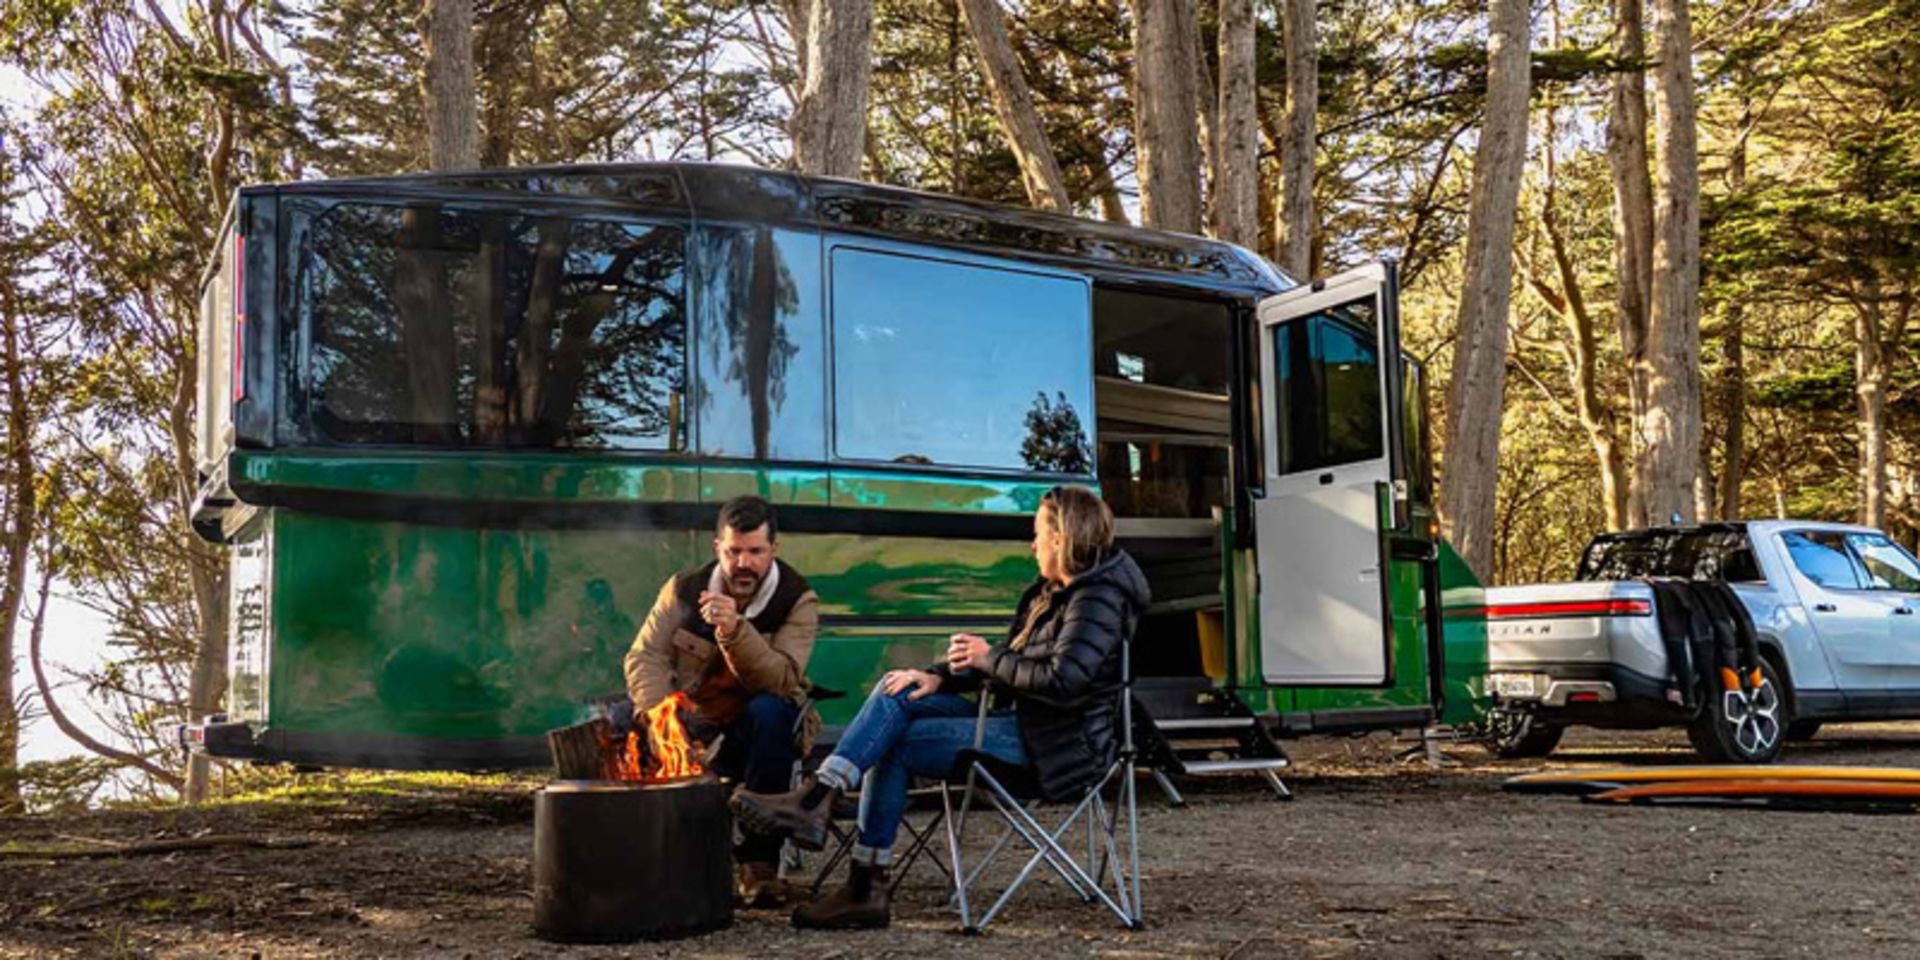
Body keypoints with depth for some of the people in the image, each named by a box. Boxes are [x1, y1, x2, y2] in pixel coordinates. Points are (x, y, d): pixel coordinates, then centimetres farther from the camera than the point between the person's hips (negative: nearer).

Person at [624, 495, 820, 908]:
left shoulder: (798, 601, -12)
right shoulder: (685, 589, -3)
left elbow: (780, 681, -25)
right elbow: (645, 657, -6)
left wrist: (735, 631, -42)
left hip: (760, 732, -2)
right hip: (693, 727, 2)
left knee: (771, 711, -35)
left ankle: (759, 861, -27)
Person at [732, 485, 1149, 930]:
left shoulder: (1098, 598, -15)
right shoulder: (1053, 592, 17)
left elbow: (1063, 681, -27)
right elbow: (1009, 660, 18)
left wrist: (991, 660, -13)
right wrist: (939, 677, 2)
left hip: (1061, 747, -10)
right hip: (1025, 725, 10)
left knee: (895, 742, -13)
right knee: (896, 693, -4)